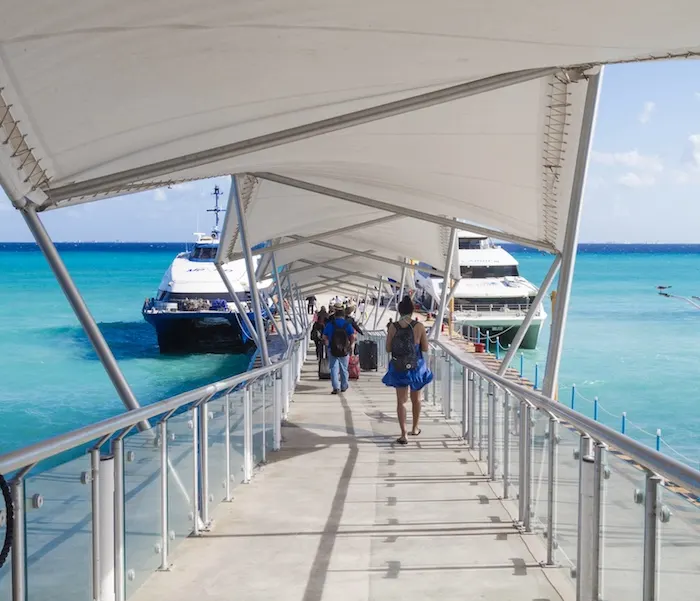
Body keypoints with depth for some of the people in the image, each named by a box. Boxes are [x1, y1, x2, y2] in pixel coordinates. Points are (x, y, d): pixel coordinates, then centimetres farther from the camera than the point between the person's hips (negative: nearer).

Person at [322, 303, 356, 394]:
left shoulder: (330, 324, -2)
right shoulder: (347, 324, -2)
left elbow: (324, 337, 2)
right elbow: (353, 336, -9)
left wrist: (327, 344, 20)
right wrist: (350, 345, 7)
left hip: (332, 350, -1)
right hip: (344, 351, 1)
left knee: (334, 369, -1)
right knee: (344, 369, 15)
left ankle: (336, 387, -14)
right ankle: (343, 387, 28)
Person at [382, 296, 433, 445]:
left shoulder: (393, 327, -7)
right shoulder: (419, 327, -10)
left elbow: (388, 349, -3)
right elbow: (425, 348, -5)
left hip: (398, 368, 0)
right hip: (416, 367, 0)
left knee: (401, 401, 4)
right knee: (416, 399, 20)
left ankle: (403, 434, -5)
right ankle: (415, 428, 36)